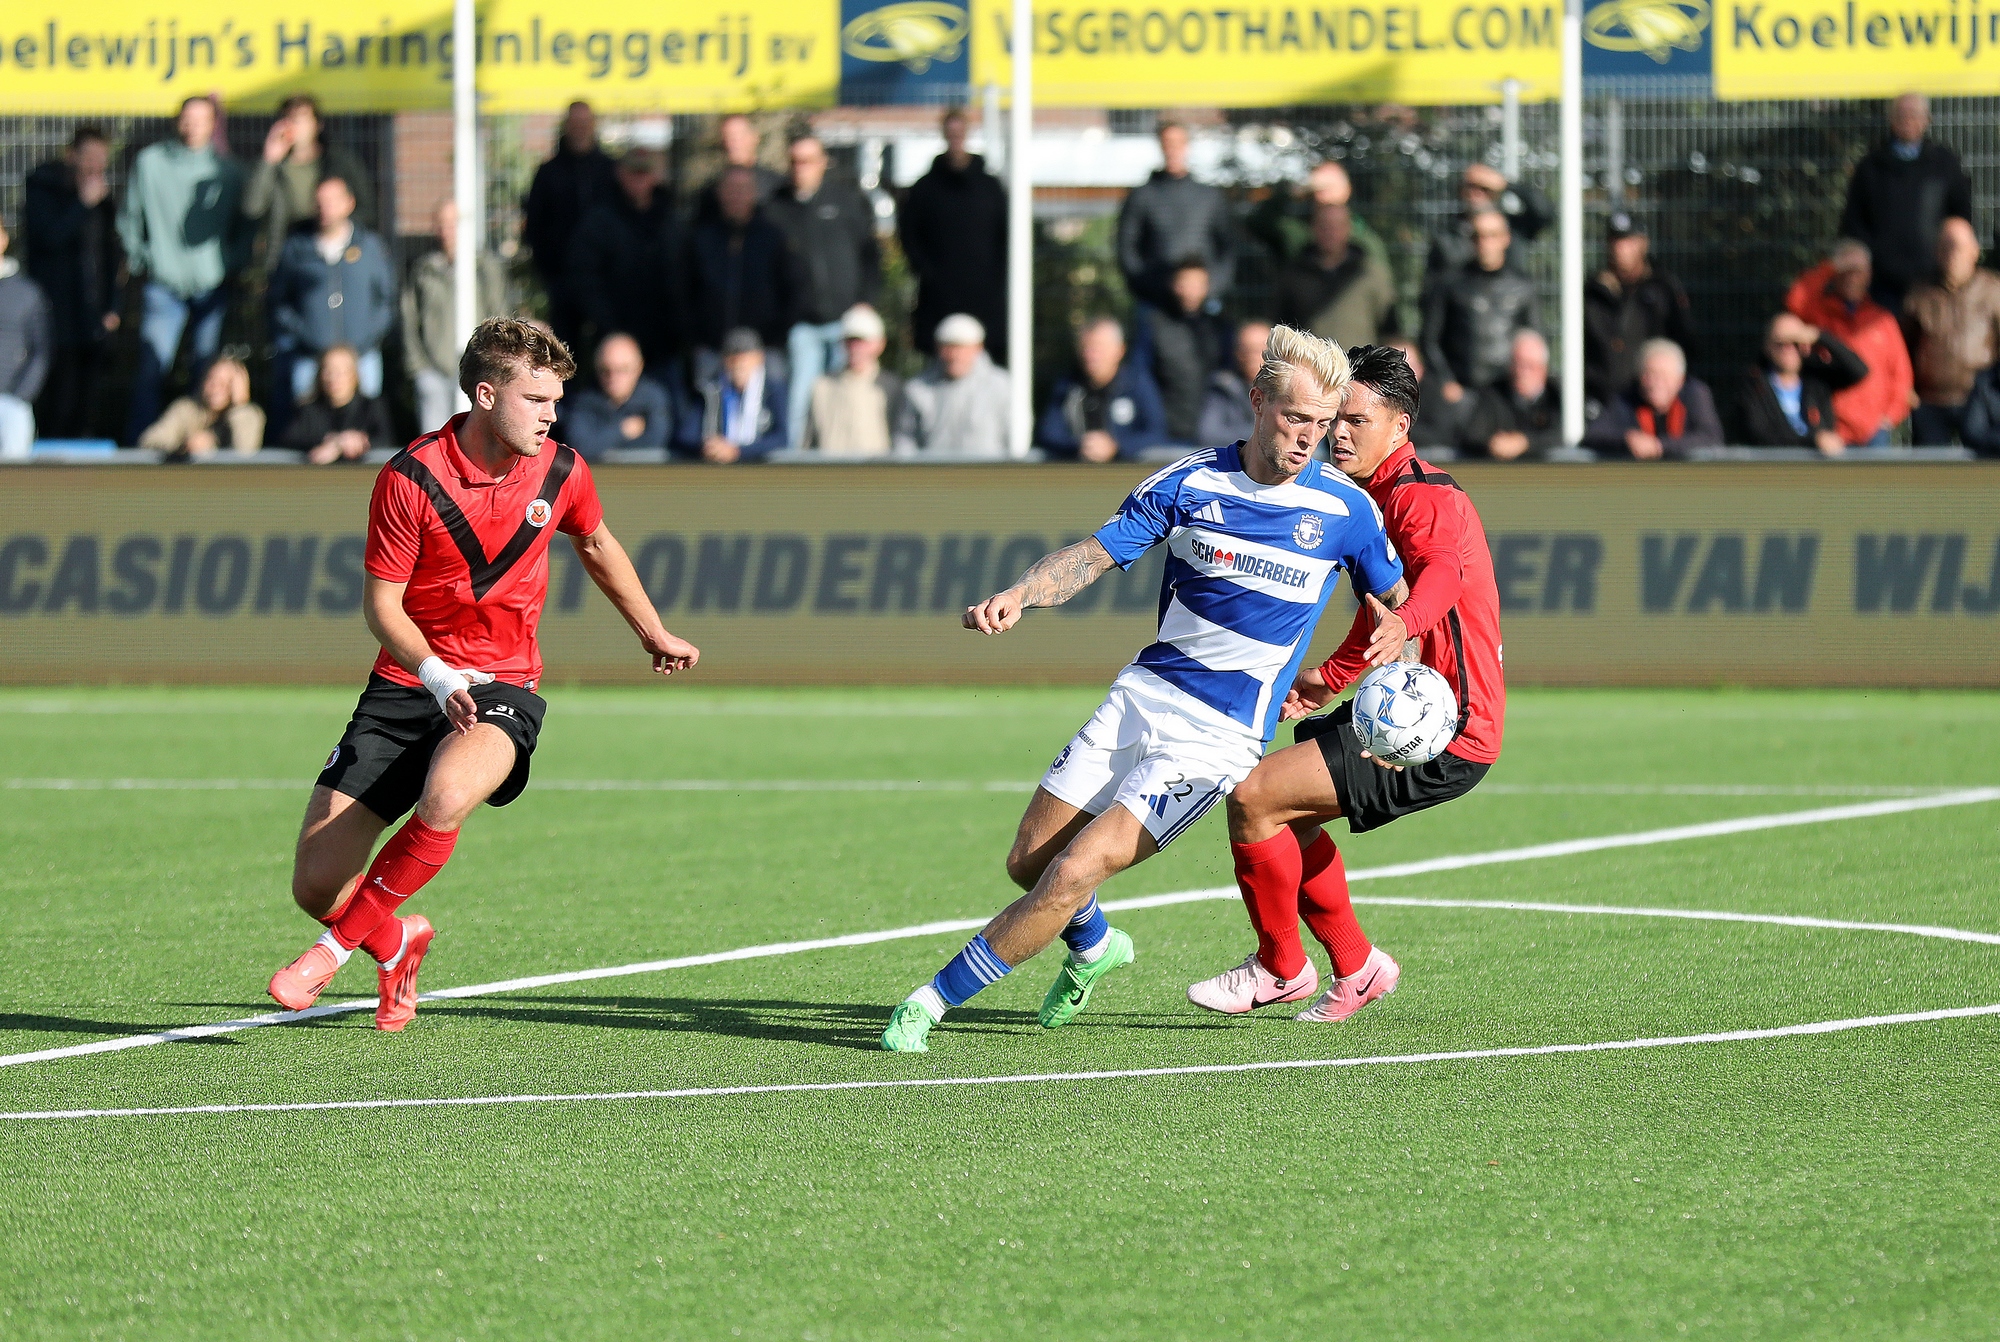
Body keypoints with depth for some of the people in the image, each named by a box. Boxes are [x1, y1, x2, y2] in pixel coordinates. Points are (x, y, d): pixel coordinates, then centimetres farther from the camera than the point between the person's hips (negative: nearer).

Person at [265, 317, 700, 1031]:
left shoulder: (559, 471, -2)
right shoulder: (411, 478, -14)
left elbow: (596, 546, 21)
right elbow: (381, 603, -10)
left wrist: (654, 634, 34)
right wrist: (435, 675, -28)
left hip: (501, 685, 1)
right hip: (407, 683, -1)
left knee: (445, 801, -36)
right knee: (315, 884, -6)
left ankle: (340, 944, -14)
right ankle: (395, 943, 29)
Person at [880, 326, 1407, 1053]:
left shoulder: (1344, 509, -6)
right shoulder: (1192, 481, -4)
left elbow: (1398, 599, 10)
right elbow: (1095, 553, -2)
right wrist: (1020, 594, -21)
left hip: (1219, 737, -3)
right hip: (1142, 693, 3)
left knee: (1074, 873, -17)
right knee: (1029, 861, 7)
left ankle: (931, 1003, -7)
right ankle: (1094, 947, 41)